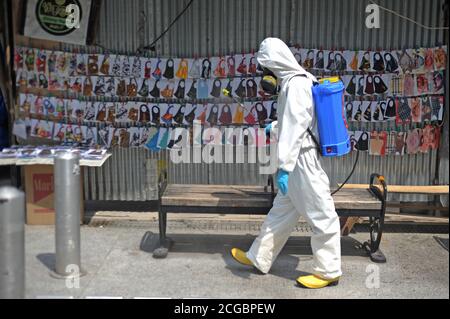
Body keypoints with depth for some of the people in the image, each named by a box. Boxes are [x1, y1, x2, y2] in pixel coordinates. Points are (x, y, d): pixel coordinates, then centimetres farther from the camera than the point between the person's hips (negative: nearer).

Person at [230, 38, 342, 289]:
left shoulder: (295, 84, -19)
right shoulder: (300, 80, 12)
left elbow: (295, 128, -24)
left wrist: (284, 167, -24)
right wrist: (273, 128, 41)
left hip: (303, 160, -10)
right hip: (300, 160, 10)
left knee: (321, 216, 3)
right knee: (281, 212, 18)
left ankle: (329, 272, 16)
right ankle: (259, 258, 30)